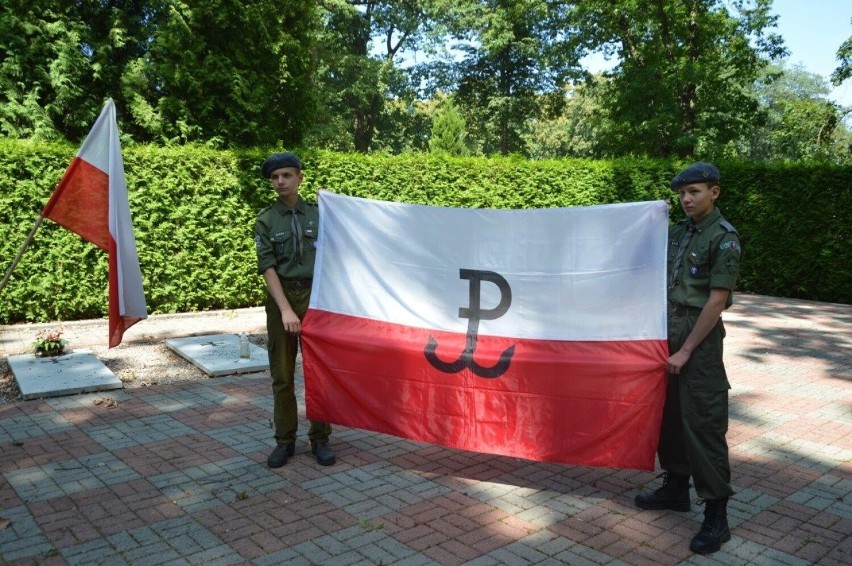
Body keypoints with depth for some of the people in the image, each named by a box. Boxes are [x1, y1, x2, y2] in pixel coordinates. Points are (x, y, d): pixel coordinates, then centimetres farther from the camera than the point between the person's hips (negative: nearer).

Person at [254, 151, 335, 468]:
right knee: (282, 374, 5)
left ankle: (320, 439, 15)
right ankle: (284, 440, 16)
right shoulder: (266, 220, 1)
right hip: (281, 297, 0)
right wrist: (285, 309, -15)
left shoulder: (317, 215, 6)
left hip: (315, 295, 1)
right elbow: (267, 268, -6)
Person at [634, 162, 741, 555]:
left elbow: (716, 301, -14)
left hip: (699, 336, -7)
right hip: (668, 330, 7)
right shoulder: (678, 231, 10)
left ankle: (716, 515, 5)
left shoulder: (724, 238, -10)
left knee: (703, 422, -4)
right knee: (669, 414, 14)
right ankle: (676, 487, 29)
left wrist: (686, 350, -14)